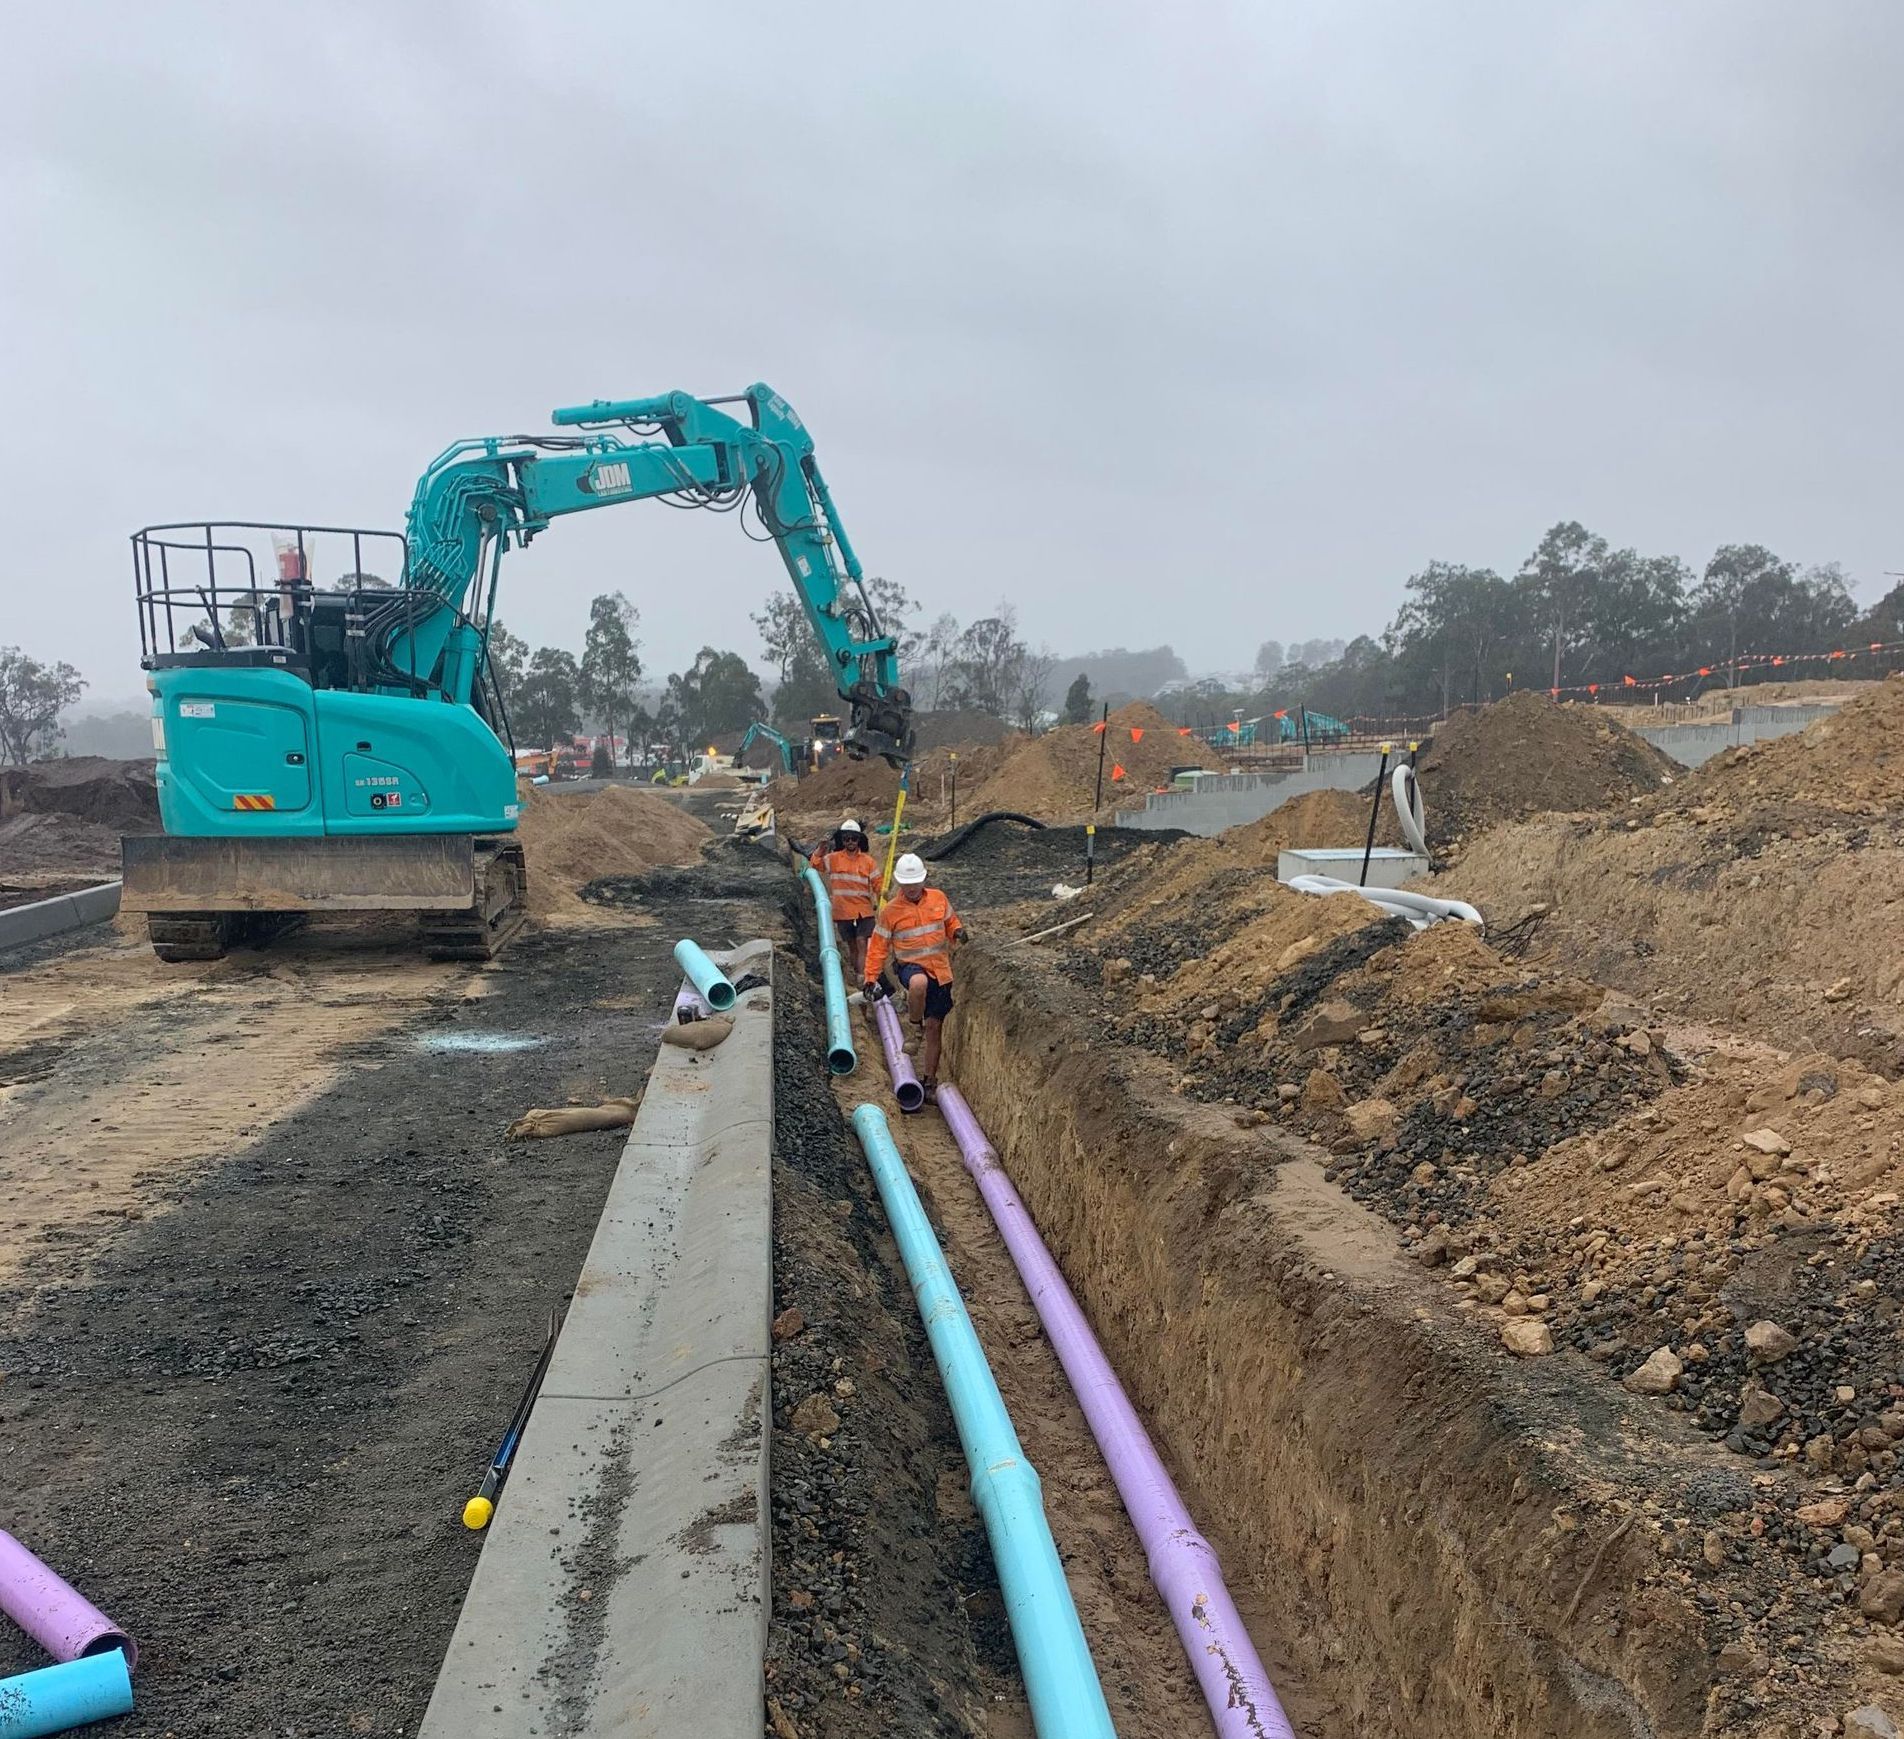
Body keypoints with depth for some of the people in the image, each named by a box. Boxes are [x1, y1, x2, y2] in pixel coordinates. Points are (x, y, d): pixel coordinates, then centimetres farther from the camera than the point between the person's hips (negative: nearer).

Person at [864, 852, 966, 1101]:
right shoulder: (890, 910, -5)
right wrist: (871, 978, -6)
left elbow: (950, 921, 19)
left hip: (940, 970, 3)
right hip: (910, 965, -3)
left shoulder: (938, 898, 3)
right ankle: (915, 1026, -13)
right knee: (919, 983, -41)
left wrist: (957, 932, -5)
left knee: (935, 1027, 5)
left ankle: (929, 1080, 16)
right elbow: (878, 947, -1)